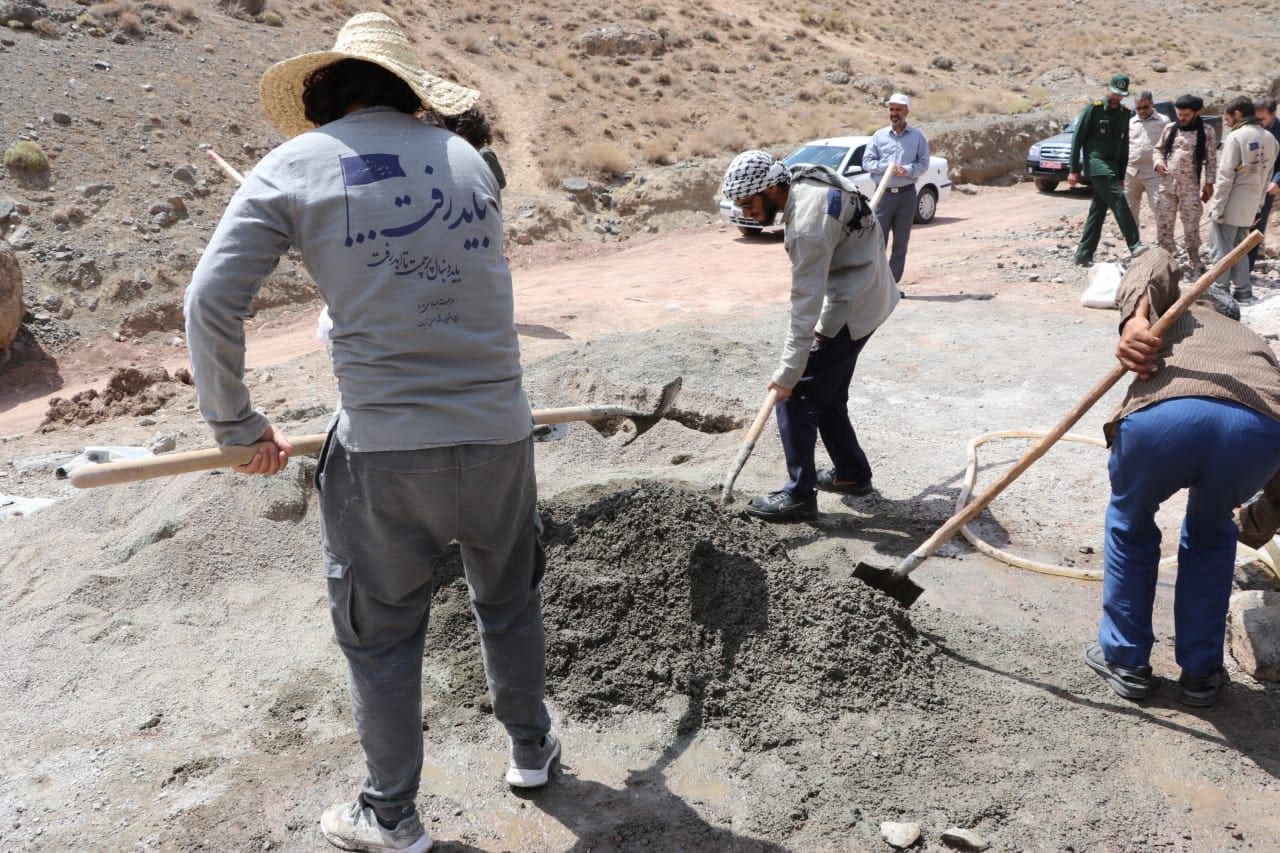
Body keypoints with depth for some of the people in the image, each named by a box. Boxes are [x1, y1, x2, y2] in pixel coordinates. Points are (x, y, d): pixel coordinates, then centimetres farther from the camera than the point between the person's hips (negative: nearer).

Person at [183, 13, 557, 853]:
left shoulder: (293, 167, 0)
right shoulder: (466, 158, 9)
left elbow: (211, 303, -4)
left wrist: (239, 425, 8)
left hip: (384, 448, -2)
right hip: (498, 433, 3)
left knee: (381, 631, 17)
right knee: (510, 600, 25)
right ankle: (532, 748, 46)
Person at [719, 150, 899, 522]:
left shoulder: (808, 224, -29)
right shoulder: (804, 180, 1)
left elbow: (806, 302, -27)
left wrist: (789, 371, -23)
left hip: (850, 310, -10)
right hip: (866, 297, 10)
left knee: (796, 396, -7)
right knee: (828, 395, 18)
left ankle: (799, 496, -2)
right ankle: (852, 473, 32)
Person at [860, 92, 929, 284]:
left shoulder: (917, 137, 7)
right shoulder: (879, 136, 8)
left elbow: (924, 163, 3)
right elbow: (867, 162, 3)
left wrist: (907, 170, -17)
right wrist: (887, 167, -13)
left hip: (907, 194, 1)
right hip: (884, 194, -1)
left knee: (901, 242, 3)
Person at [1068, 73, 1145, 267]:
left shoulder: (1124, 114, 14)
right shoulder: (1093, 109, -4)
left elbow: (1124, 146, 20)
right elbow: (1077, 138, -5)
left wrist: (1121, 176, 17)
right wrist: (1074, 170, -10)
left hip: (1111, 168, 7)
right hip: (1096, 164, -7)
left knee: (1098, 211, 5)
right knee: (1118, 201, -19)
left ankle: (1084, 255, 10)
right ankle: (1135, 245, -22)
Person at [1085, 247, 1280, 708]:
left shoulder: (1186, 310, 39)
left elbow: (1156, 262, 13)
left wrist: (1134, 320, -2)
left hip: (1164, 413, -2)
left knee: (1130, 525, 29)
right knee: (1210, 534, 34)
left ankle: (1126, 661, 38)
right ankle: (1200, 672, 38)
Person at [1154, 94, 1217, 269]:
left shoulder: (1207, 131, -2)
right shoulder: (1170, 128, 6)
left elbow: (1211, 160, 0)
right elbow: (1159, 149, 16)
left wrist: (1209, 183, -4)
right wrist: (1159, 162, -5)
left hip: (1190, 186, -3)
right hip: (1167, 184, 3)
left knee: (1191, 227, 3)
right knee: (1163, 224, 7)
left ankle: (1194, 262, 17)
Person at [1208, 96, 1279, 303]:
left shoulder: (1236, 137, -14)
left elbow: (1225, 177, -16)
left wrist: (1217, 208, -13)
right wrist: (1258, 205, 16)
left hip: (1230, 205, -7)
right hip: (1250, 206, 7)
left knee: (1221, 248, 3)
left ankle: (1220, 290, 5)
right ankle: (1243, 291, 17)